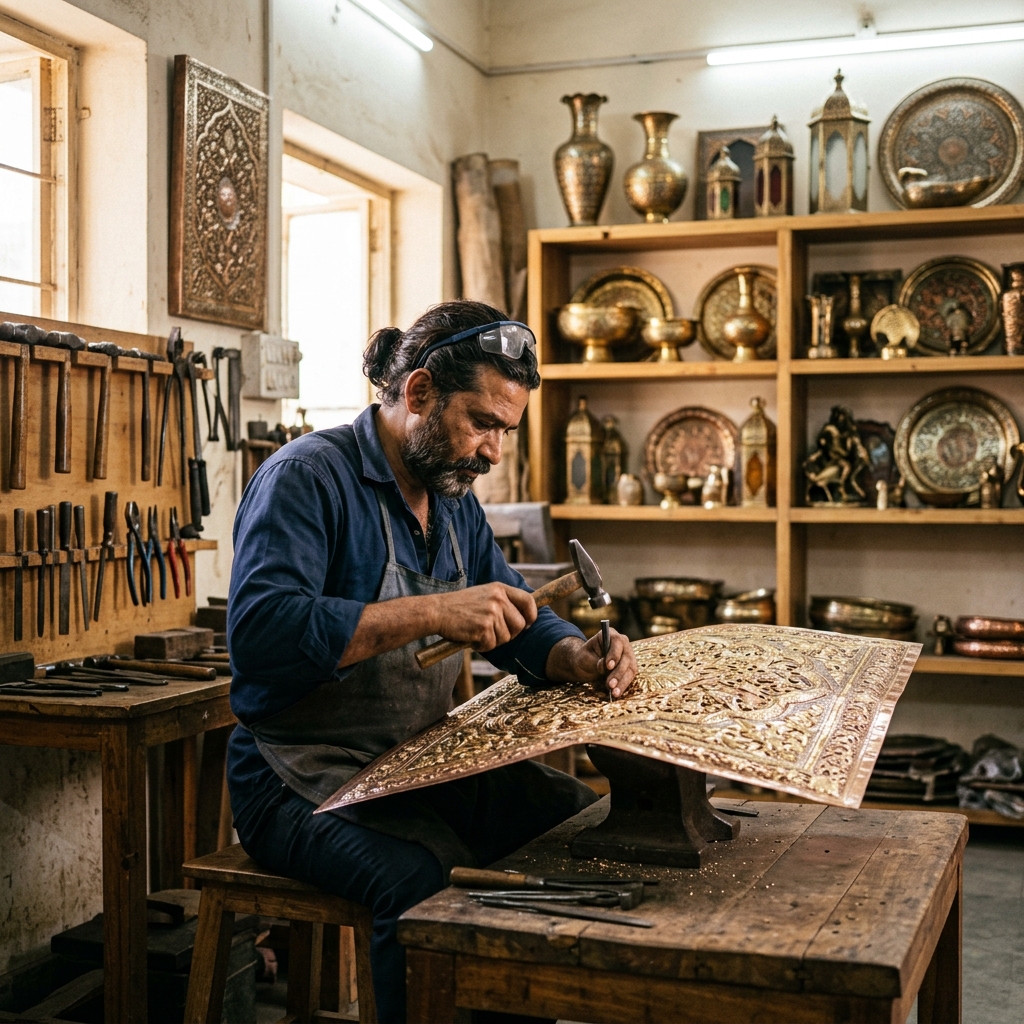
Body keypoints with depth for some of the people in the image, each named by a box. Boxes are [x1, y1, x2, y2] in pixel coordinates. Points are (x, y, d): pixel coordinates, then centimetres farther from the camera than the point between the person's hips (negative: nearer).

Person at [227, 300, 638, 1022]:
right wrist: (431, 614, -30)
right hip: (308, 781, -8)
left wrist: (578, 658, -8)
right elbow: (260, 629, -28)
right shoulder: (308, 477, -13)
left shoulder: (455, 498, 13)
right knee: (429, 882, -34)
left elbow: (517, 620, 15)